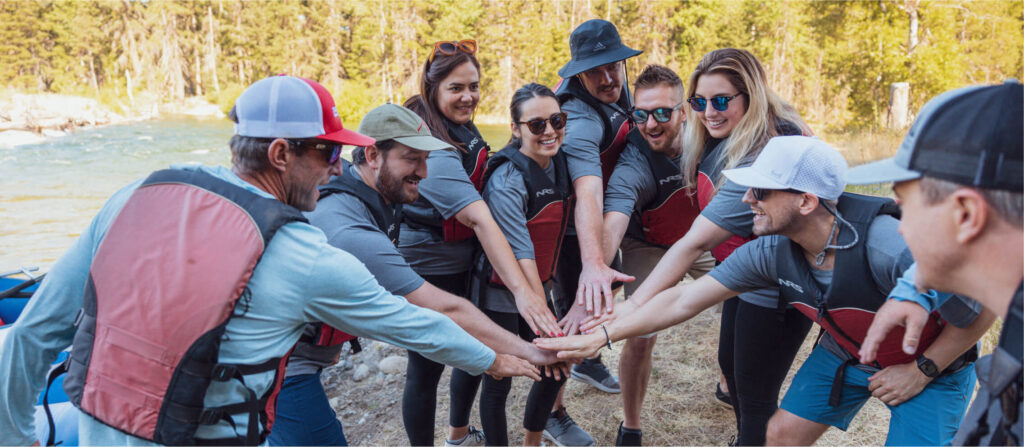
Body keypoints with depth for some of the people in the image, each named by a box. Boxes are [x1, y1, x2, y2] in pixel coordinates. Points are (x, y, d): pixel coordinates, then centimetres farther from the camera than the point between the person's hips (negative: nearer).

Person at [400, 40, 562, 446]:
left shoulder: (461, 128, 2)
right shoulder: (431, 148, -27)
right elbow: (479, 218, -39)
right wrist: (521, 289, -46)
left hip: (463, 265, 9)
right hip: (428, 271, -9)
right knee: (427, 366, 5)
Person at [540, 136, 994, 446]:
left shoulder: (889, 247, -39)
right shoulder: (771, 252, -22)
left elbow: (982, 312, -25)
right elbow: (686, 298, -19)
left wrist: (919, 371, -17)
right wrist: (603, 334, -23)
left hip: (931, 364, -4)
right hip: (843, 353, 5)